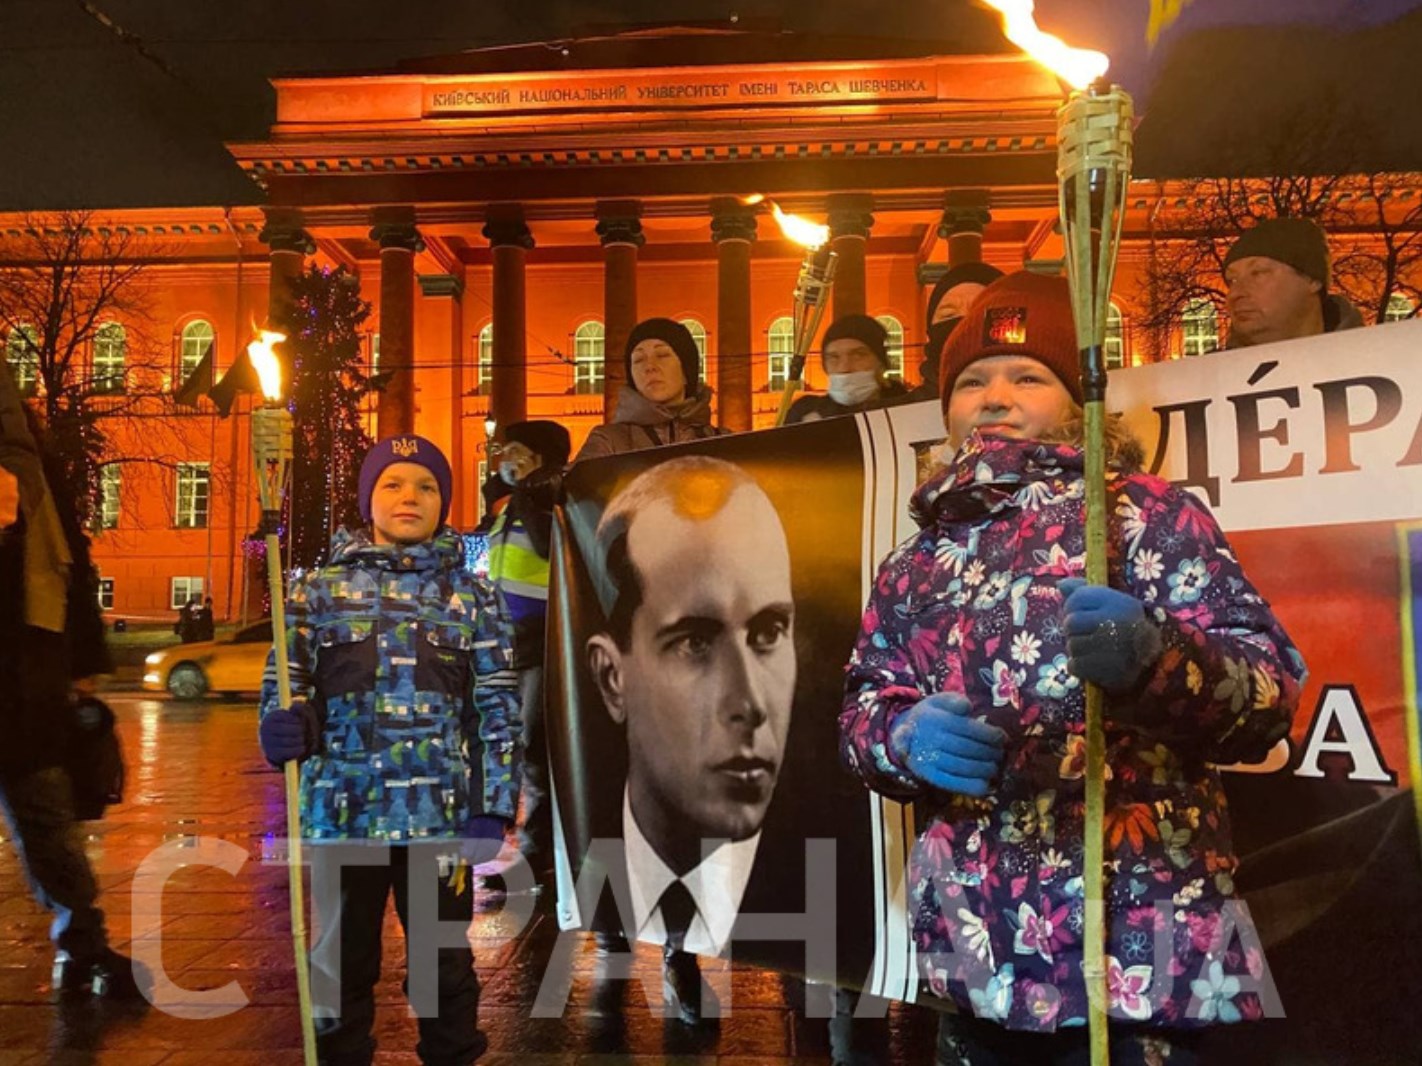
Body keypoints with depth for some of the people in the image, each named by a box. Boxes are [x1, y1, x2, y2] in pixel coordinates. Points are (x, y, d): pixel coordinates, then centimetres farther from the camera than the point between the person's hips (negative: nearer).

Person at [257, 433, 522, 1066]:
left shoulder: (469, 595, 4)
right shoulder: (322, 587, 5)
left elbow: (499, 710, 2)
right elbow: (284, 680, 7)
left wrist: (493, 809, -5)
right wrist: (279, 726, -16)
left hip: (441, 816, 0)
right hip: (343, 812, 1)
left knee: (445, 963, 11)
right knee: (341, 960, 14)